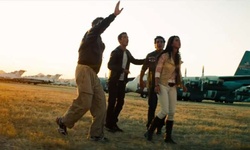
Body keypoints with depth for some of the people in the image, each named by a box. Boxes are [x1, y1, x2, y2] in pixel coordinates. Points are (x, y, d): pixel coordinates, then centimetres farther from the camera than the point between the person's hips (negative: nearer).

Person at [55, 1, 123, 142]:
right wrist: (114, 15, -30)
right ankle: (63, 122, 9)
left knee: (100, 102, 1)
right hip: (85, 70, -9)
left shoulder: (97, 40, 24)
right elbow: (101, 26, -23)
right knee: (84, 102, -13)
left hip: (93, 73, 9)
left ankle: (96, 134, 2)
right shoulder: (91, 34, -2)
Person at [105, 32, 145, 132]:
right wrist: (123, 69, -31)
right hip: (114, 81, -7)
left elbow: (135, 61, 23)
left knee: (120, 102, 6)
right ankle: (109, 124, 2)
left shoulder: (127, 52, 11)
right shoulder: (115, 52, -10)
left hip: (122, 81, 7)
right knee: (112, 102, -5)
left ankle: (113, 123, 15)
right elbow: (110, 65, -19)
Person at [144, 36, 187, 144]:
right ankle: (150, 132, 2)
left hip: (172, 87, 7)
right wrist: (156, 85, -21)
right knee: (165, 111, -13)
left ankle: (168, 137, 9)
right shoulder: (164, 55, -10)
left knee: (172, 112, 2)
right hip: (163, 85, -6)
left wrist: (181, 85, 4)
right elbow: (157, 71, -13)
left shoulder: (178, 58, 10)